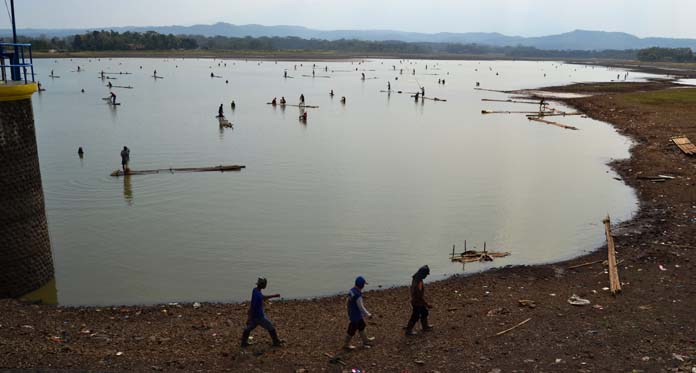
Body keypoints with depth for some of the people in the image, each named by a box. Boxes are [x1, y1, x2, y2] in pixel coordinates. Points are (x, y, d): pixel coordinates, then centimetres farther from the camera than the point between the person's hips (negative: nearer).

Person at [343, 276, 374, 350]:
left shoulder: (351, 291, -3)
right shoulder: (358, 295, -31)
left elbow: (347, 303, 8)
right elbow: (361, 307, -25)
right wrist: (368, 314, -10)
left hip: (351, 314, 9)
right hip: (355, 316, -9)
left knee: (361, 327, 24)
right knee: (352, 331, 10)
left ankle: (365, 340, 40)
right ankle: (346, 345, 26)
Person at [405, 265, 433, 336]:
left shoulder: (415, 278, -3)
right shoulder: (419, 282, -33)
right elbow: (420, 295, -29)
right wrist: (427, 304, -21)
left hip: (415, 300, 9)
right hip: (417, 303, -9)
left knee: (424, 313, 24)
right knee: (415, 317, 8)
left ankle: (425, 326, 43)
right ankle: (408, 330, 23)